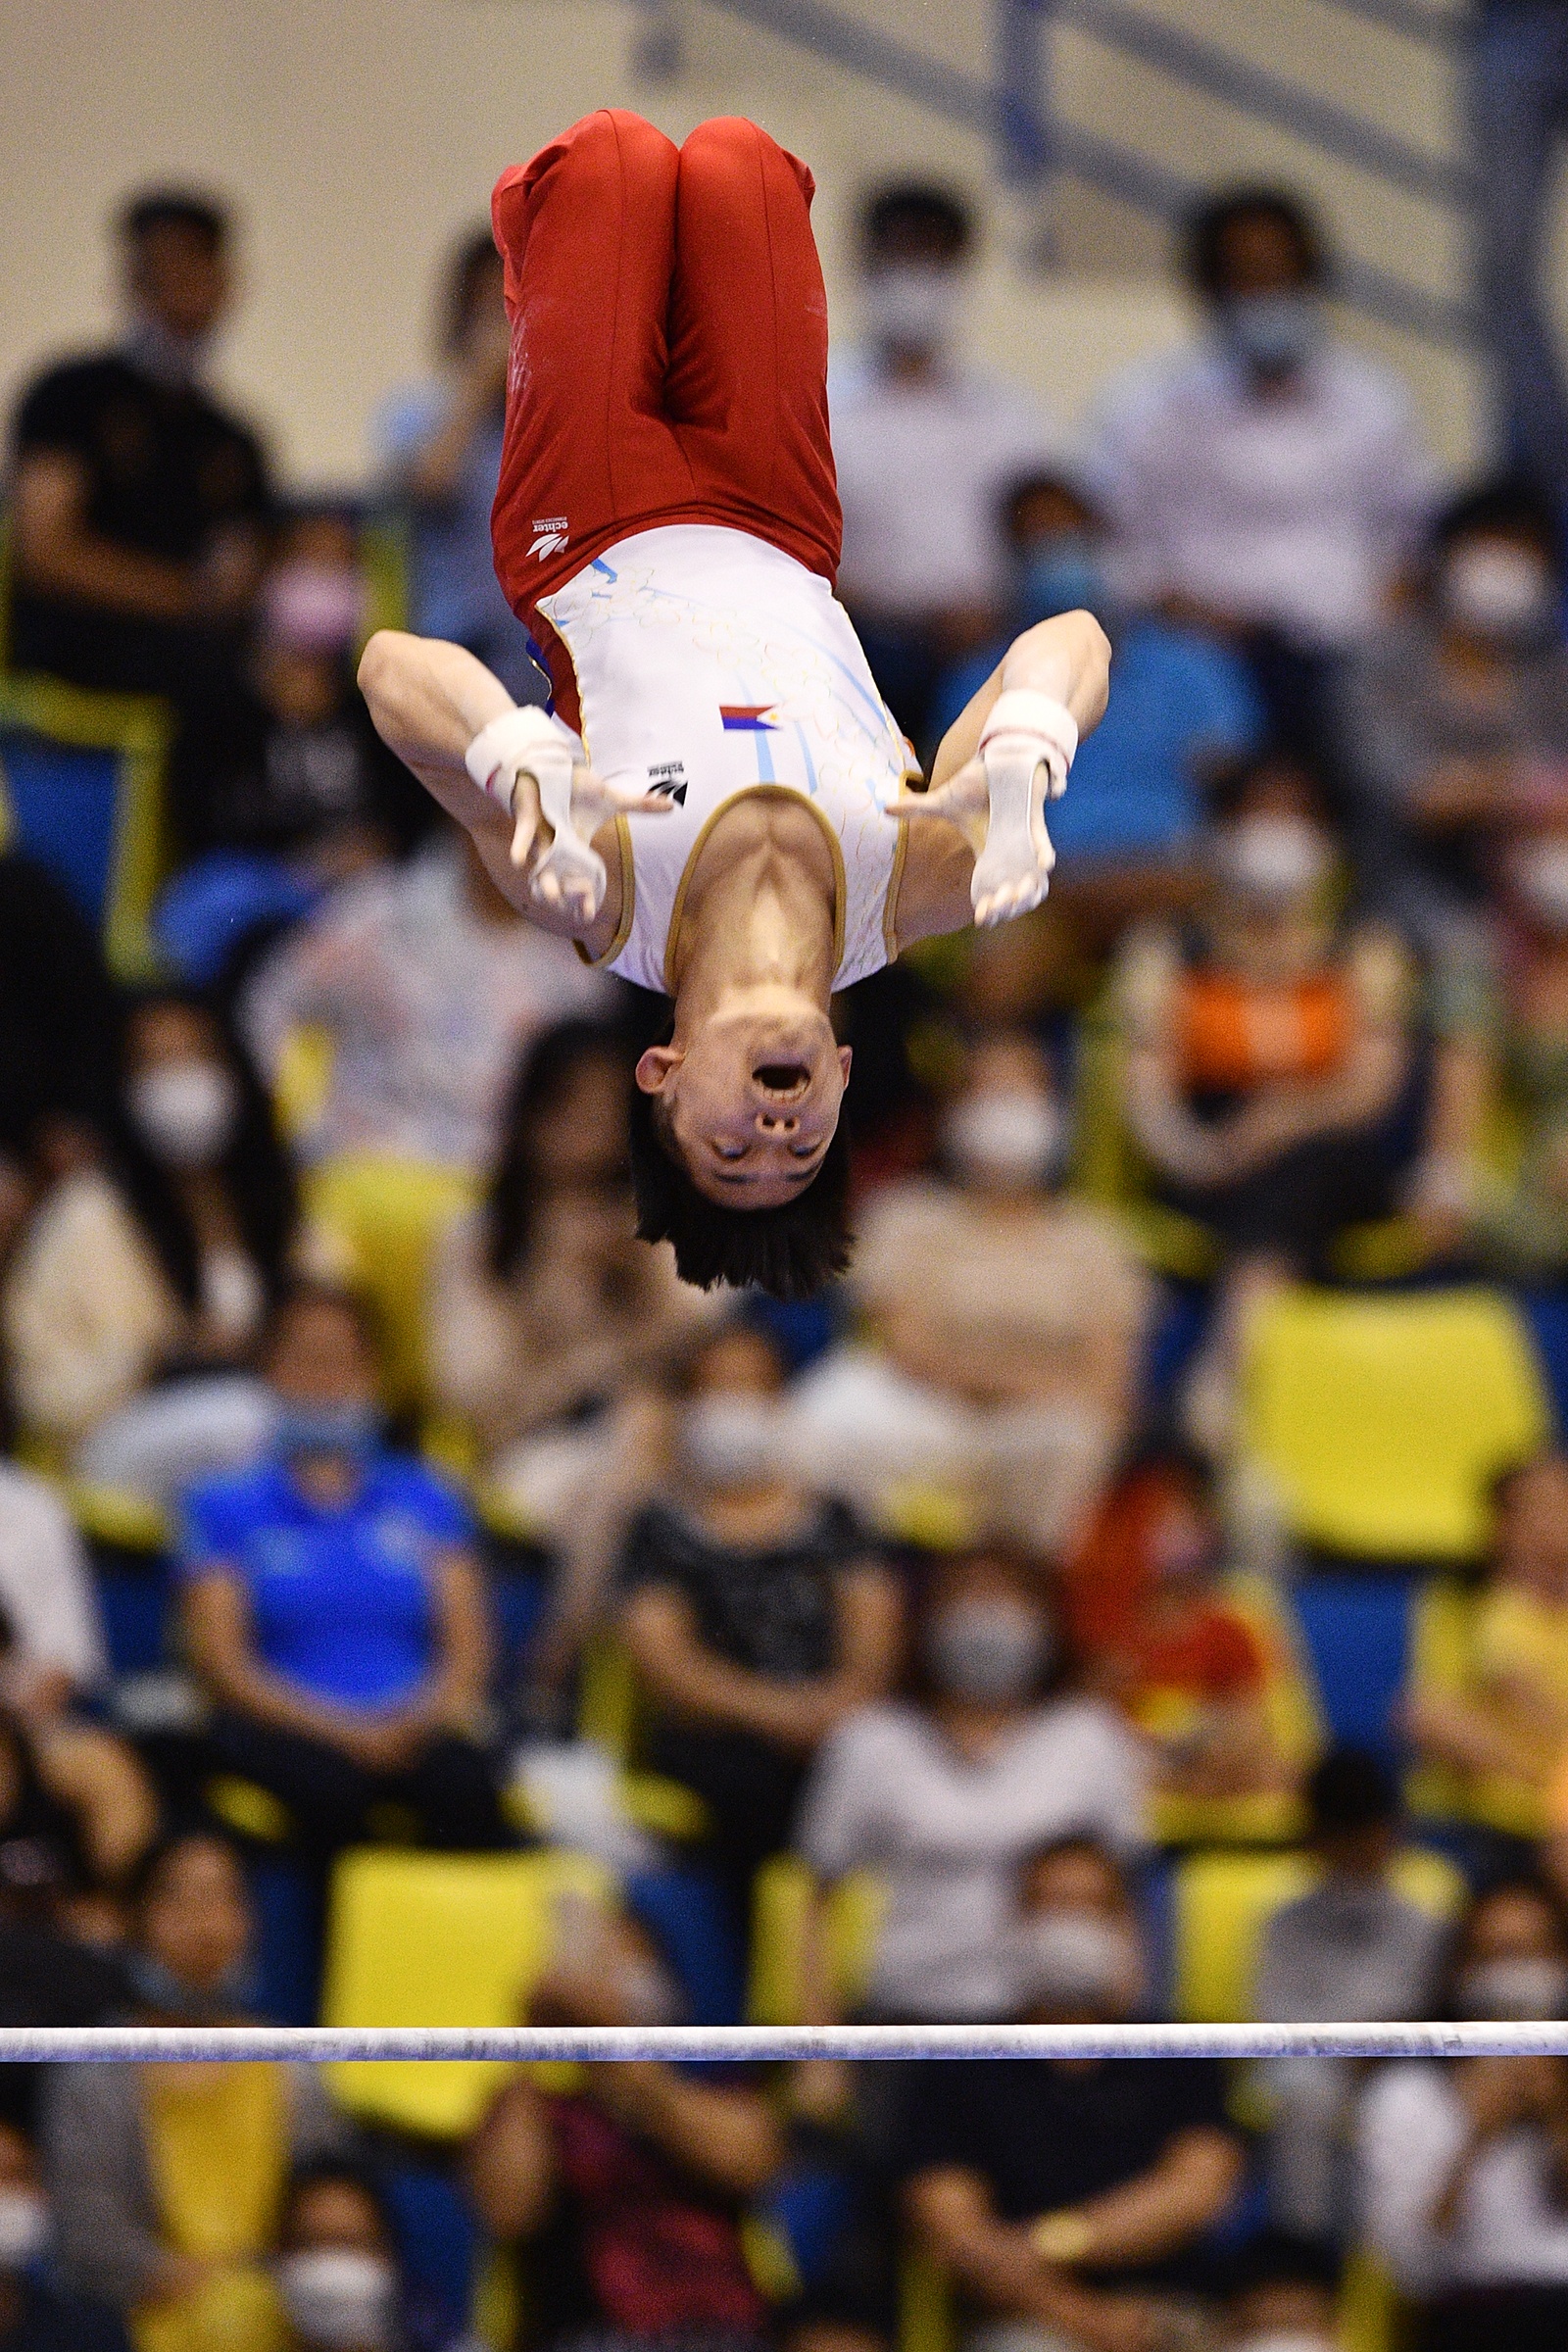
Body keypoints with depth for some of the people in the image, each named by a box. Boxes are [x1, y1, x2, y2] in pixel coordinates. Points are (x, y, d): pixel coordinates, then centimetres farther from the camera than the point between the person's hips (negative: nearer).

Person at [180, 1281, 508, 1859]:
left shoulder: (426, 1501, 20)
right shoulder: (225, 1503, 12)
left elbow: (466, 1646, 11)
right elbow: (223, 1664, 2)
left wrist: (417, 1720, -11)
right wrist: (339, 1730, -13)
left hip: (410, 1730, 2)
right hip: (283, 1729, -2)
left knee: (464, 1786, -33)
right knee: (330, 1786, -37)